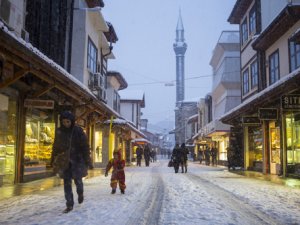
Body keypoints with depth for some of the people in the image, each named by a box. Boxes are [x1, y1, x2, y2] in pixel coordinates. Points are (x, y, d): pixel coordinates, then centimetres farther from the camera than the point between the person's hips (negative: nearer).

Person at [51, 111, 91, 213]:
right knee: (67, 183, 2)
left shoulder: (78, 131, -8)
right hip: (64, 161, 3)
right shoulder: (59, 132, 1)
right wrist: (53, 161, 11)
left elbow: (85, 146, -6)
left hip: (77, 160, -3)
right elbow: (55, 147, 10)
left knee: (78, 180, -1)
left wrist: (87, 161, -9)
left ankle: (80, 193, 33)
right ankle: (69, 205, 11)